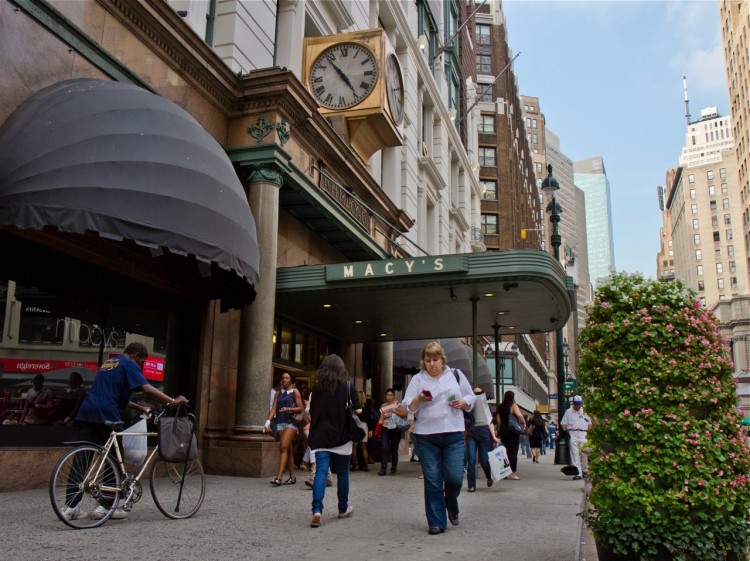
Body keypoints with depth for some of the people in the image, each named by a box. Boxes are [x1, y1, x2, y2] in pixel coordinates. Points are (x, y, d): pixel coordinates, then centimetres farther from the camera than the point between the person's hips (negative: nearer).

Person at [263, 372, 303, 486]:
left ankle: (279, 477, -21)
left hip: (291, 422, -5)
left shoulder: (295, 392, 2)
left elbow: (301, 408, -2)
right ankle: (292, 477, 14)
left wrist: (289, 409, -18)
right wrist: (268, 421, -4)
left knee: (283, 447, -17)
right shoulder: (278, 393, 15)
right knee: (288, 450, 8)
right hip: (280, 422, 5)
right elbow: (274, 408, 8)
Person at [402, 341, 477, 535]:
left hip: (453, 435, 1)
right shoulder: (417, 379, 7)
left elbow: (471, 398, 16)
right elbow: (408, 407, 2)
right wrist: (419, 399, -19)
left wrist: (463, 402, -6)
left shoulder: (456, 375, 10)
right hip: (426, 437, 0)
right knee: (432, 481, 2)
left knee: (455, 477, -5)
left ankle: (451, 506, 27)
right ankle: (436, 523, 13)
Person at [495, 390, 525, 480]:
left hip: (503, 431, 6)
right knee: (513, 452, -1)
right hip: (512, 431, -6)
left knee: (507, 451, 15)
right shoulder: (513, 406, -7)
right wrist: (524, 423, -8)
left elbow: (498, 420, 7)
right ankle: (513, 473, -2)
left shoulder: (500, 407, 10)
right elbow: (519, 415, -23)